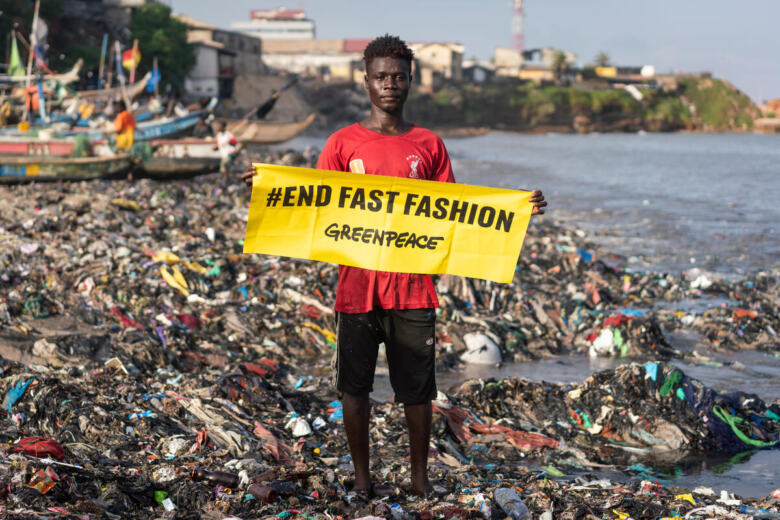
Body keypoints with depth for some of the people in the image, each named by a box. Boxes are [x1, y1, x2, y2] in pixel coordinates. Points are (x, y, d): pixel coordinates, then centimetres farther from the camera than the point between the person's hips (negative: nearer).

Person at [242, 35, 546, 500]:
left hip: (413, 288, 1)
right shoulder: (344, 143, 3)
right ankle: (362, 477, 19)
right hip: (358, 285, -1)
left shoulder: (429, 146, 7)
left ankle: (421, 477, 19)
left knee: (418, 388, 5)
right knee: (355, 385, 6)